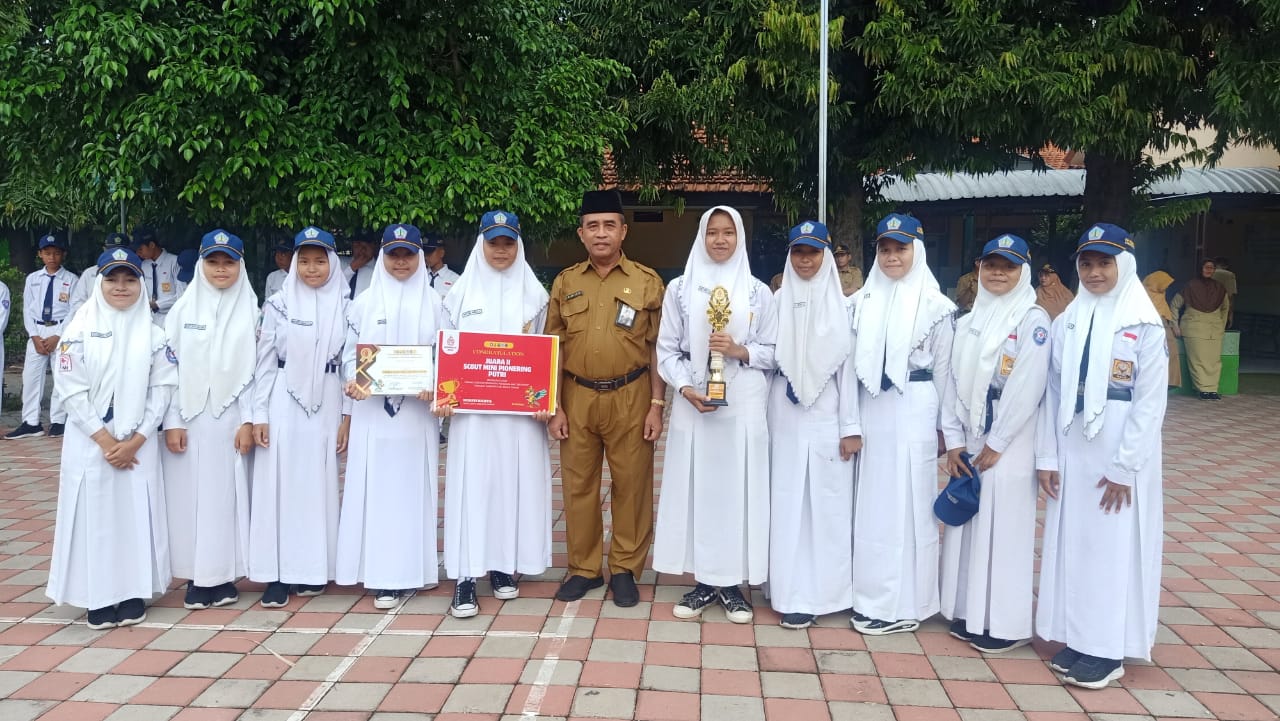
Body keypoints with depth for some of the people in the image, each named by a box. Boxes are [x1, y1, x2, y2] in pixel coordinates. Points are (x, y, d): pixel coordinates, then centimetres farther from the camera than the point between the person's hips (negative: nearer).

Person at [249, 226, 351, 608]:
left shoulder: (345, 306, 4)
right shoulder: (278, 304, 1)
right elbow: (265, 361, 2)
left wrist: (347, 416, 0)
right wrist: (259, 414, -4)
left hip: (326, 403, 1)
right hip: (283, 402, -1)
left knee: (318, 483, 6)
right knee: (279, 482, -1)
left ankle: (312, 569, 17)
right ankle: (277, 573, 5)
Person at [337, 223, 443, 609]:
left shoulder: (433, 302, 8)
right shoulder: (365, 302, 8)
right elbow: (350, 352, 7)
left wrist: (432, 386, -14)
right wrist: (351, 381, -13)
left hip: (417, 411, 0)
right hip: (373, 410, 0)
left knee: (413, 486, 3)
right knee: (376, 488, -2)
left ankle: (412, 569, 14)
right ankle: (383, 575, 3)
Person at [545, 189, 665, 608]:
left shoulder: (647, 282, 1)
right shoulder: (564, 283, 7)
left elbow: (657, 348, 1)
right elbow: (553, 348, 7)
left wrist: (657, 405, -4)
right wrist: (554, 407, 1)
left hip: (630, 397, -2)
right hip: (577, 398, 2)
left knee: (631, 485, 5)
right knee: (578, 485, 8)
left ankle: (625, 570, 20)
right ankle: (583, 568, 24)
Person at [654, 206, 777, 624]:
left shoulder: (758, 292, 7)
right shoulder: (680, 289, 7)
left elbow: (776, 352, 7)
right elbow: (667, 349, 5)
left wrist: (741, 351, -11)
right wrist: (685, 387, -11)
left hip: (744, 408, 0)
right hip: (694, 405, 0)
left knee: (739, 489, 1)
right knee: (696, 488, 1)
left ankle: (732, 583, 13)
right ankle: (704, 582, 14)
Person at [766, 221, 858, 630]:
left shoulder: (841, 305, 2)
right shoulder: (778, 302, 5)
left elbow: (848, 366, 0)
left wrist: (850, 426, -3)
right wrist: (763, 418, 2)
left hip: (827, 415, -1)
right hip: (785, 416, 1)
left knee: (827, 503, 1)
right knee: (787, 502, 3)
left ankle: (819, 591, 11)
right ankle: (791, 592, 12)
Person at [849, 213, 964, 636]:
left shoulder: (935, 305, -1)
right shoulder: (861, 302, 8)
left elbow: (946, 371, 0)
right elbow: (851, 365, 9)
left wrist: (954, 436, -1)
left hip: (914, 411, -3)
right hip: (870, 410, 4)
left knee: (908, 503, 2)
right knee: (870, 503, 8)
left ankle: (904, 604, 13)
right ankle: (871, 597, 21)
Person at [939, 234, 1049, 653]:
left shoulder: (1032, 320, -8)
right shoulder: (970, 320, 12)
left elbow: (1026, 389, -15)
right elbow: (956, 379, 10)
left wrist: (996, 443, -15)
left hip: (1008, 442, -6)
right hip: (969, 439, 6)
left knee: (1004, 528, -1)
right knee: (969, 524, 11)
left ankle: (1007, 625, 10)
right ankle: (969, 613, 22)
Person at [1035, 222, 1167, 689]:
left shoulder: (1144, 325, -7)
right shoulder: (1066, 322, 7)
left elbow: (1150, 402, -9)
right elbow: (1053, 393, 7)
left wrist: (1124, 467, -12)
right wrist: (1047, 456, 3)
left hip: (1119, 456, -4)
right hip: (1072, 452, 5)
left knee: (1114, 548, 3)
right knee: (1071, 544, 9)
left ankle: (1108, 650, 14)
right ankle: (1077, 638, 22)